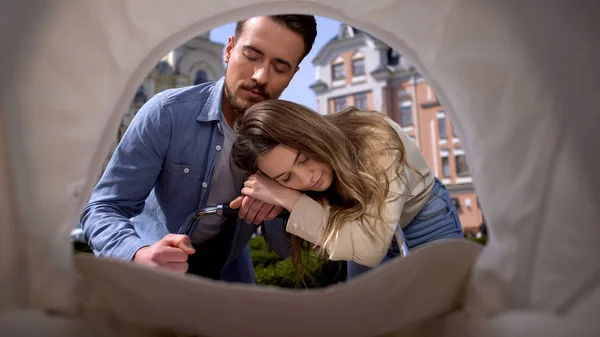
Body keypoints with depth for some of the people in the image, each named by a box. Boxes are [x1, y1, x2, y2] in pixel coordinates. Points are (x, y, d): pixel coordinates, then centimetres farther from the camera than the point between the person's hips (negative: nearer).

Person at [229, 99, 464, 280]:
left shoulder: (376, 139, -37)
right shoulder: (300, 174, -21)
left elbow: (370, 248, -43)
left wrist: (289, 198, -42)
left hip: (427, 227, -4)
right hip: (367, 241, 4)